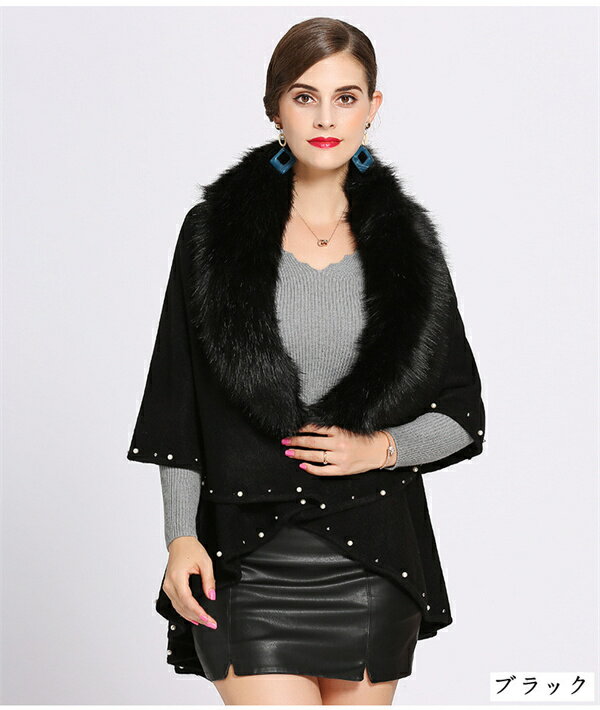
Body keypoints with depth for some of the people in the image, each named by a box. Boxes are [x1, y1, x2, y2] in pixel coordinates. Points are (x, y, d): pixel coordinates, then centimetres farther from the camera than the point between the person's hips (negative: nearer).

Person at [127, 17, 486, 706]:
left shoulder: (406, 241, 5)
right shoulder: (214, 231, 1)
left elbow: (463, 415, 8)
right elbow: (177, 404, 3)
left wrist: (379, 448, -9)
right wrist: (181, 537, -4)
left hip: (373, 558, 2)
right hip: (245, 553, -2)